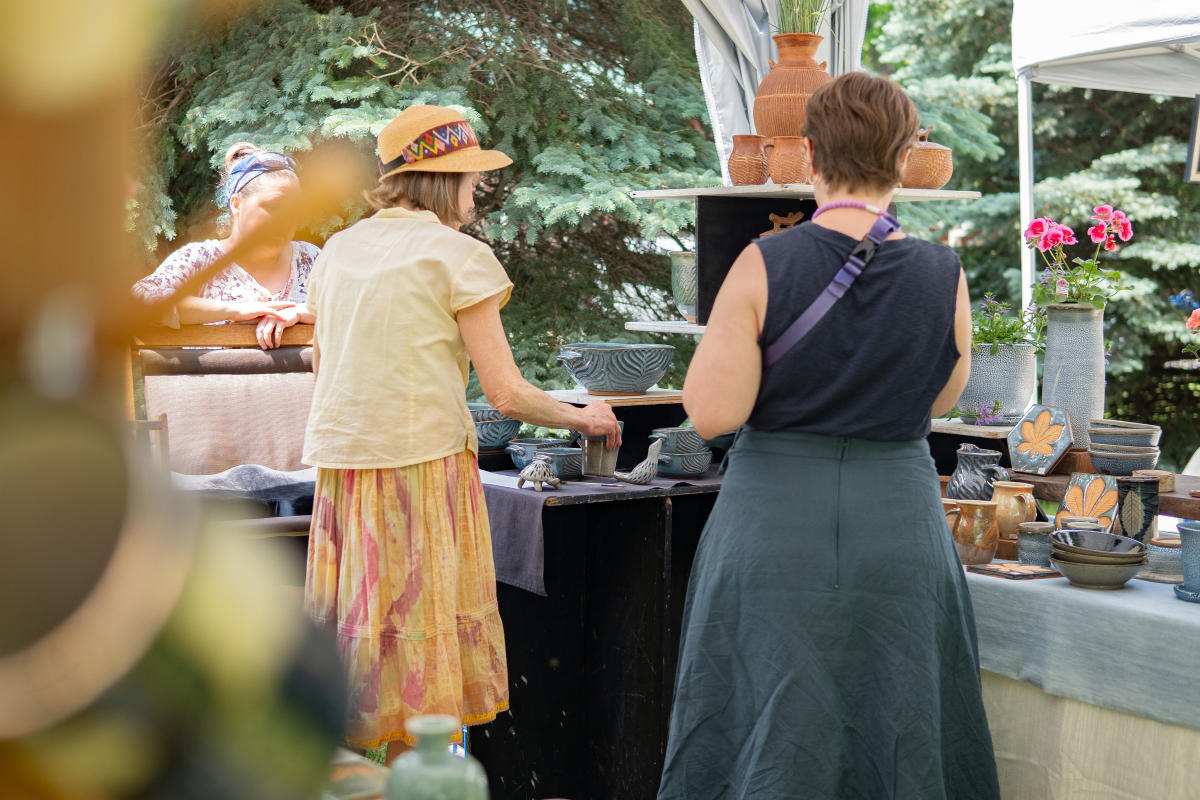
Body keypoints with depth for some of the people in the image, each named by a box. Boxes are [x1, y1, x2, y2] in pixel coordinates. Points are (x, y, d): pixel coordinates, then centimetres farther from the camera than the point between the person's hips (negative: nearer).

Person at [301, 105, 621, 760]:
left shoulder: (337, 250, 13)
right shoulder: (457, 255, -5)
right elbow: (506, 393, -8)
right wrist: (584, 419, 7)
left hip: (340, 461, 6)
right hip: (422, 462, -6)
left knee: (355, 631, 11)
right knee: (420, 638, 0)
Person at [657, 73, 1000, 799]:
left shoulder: (765, 266, -11)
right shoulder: (942, 276, -4)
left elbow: (712, 412, -13)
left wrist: (721, 335, 3)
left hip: (775, 527, -1)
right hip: (900, 526, 2)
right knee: (899, 740, 14)